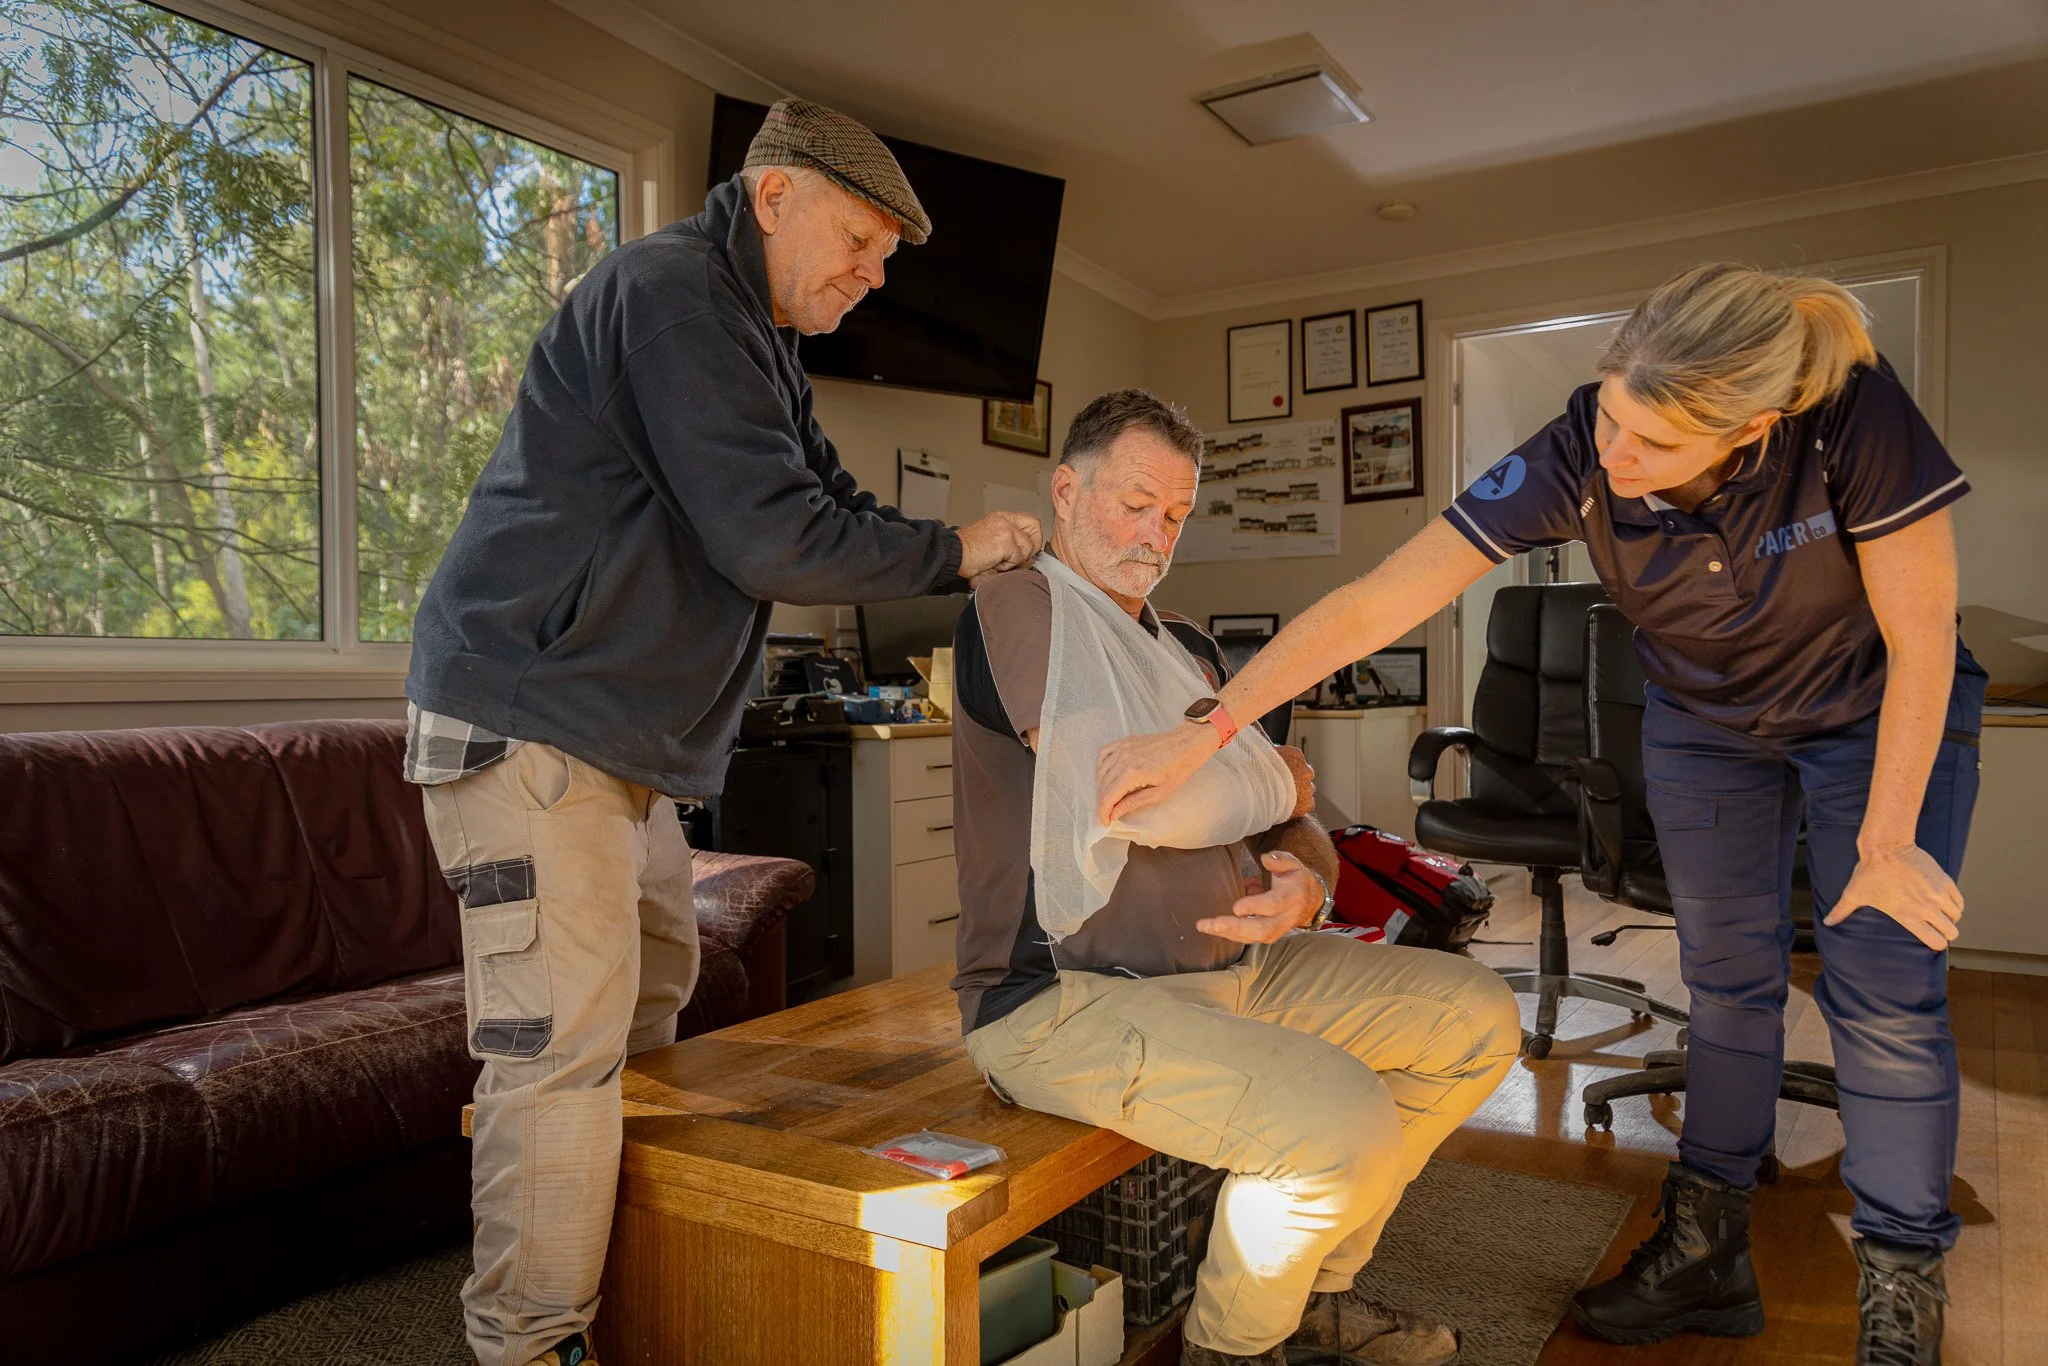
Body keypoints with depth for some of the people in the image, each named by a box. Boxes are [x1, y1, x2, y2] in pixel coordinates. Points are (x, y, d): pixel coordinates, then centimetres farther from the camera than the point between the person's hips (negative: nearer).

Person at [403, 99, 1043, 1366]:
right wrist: (953, 551, -10)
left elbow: (843, 510, 17)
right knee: (566, 1045, -10)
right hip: (529, 724, -11)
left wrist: (1002, 552, 5)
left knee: (651, 987, 17)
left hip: (621, 740, 11)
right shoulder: (673, 289, -14)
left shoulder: (757, 345, 18)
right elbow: (772, 538, -22)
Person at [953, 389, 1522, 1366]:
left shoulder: (1190, 649, 17)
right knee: (1344, 1123, -27)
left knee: (1479, 1018, 7)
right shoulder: (1015, 606, -9)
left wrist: (1310, 876, -11)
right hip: (1064, 997, -9)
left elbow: (1292, 829, 15)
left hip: (1231, 964, 9)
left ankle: (1317, 1283, 21)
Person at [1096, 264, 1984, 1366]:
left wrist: (1886, 845, -18)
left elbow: (1921, 641, -24)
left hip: (1880, 715, -1)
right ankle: (1706, 1252, 20)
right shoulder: (1574, 459, -30)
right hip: (1707, 725, 2)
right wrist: (1198, 732, -40)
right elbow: (1369, 606, -35)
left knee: (1885, 992, -4)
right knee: (1727, 981, 6)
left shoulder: (1854, 415, -34)